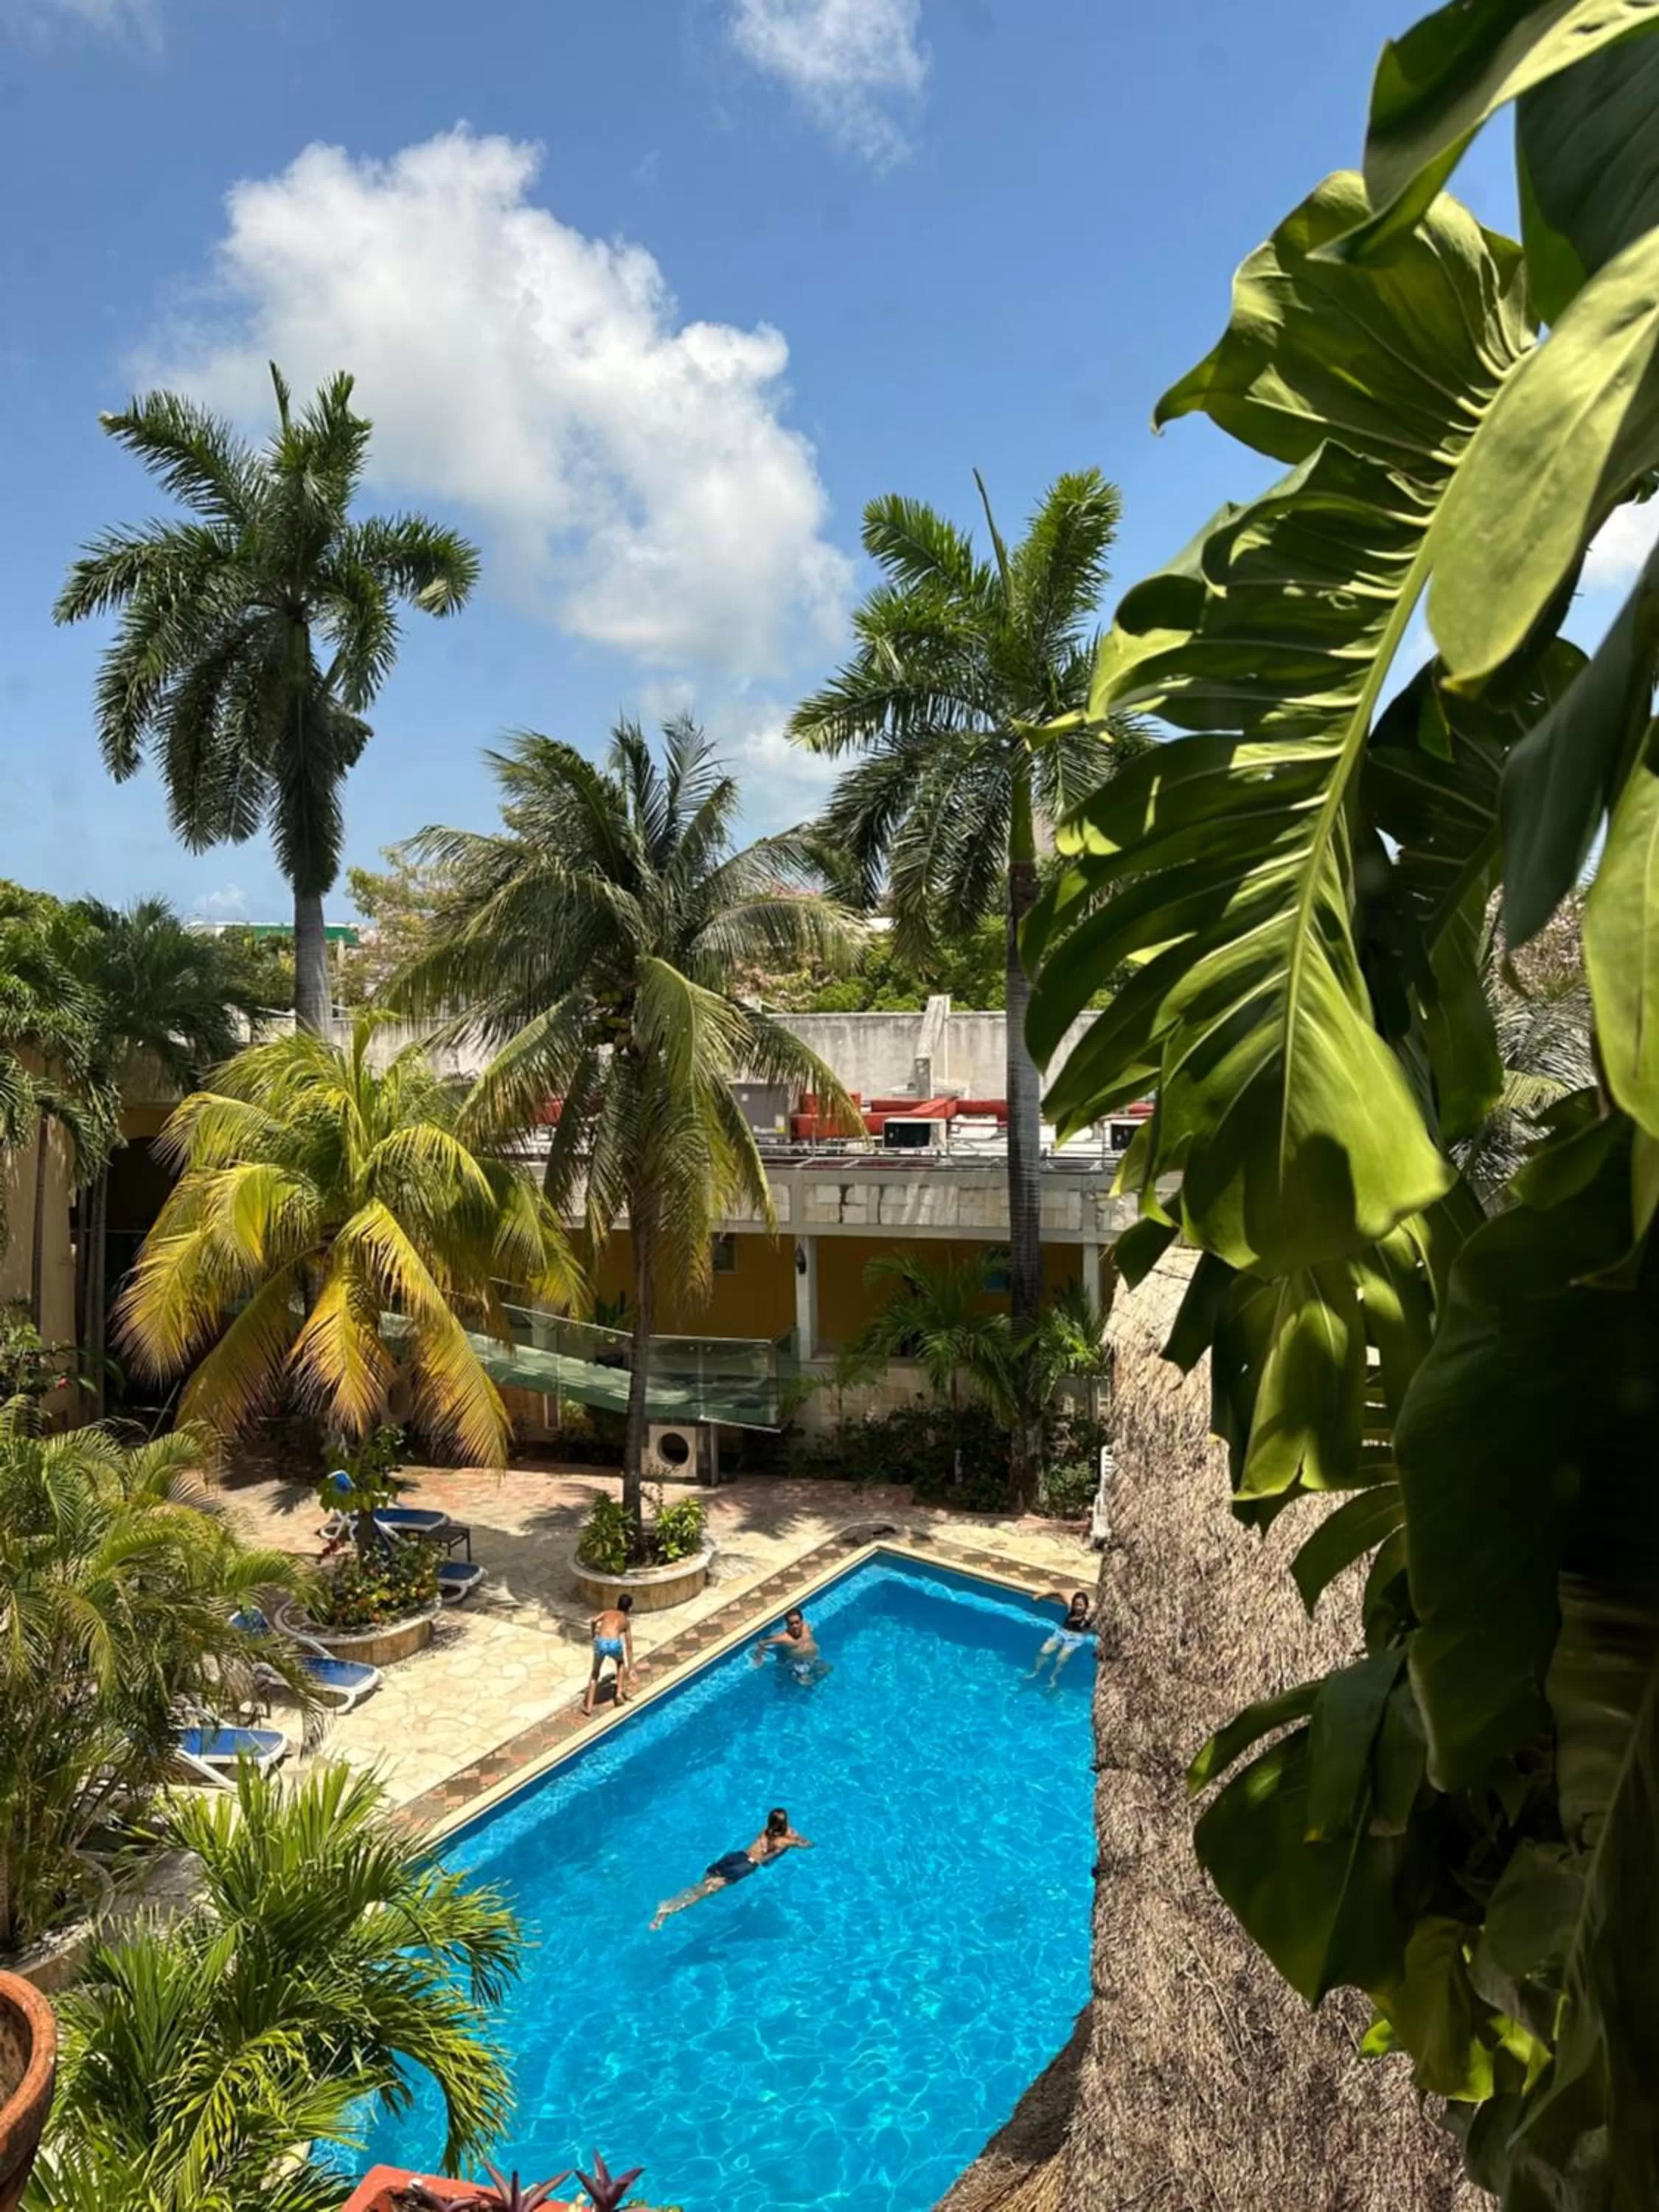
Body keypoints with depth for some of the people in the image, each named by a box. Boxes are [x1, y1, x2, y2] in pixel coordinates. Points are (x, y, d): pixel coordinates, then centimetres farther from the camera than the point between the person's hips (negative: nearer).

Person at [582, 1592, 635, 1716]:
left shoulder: (608, 1611, 29)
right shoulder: (627, 1622, 28)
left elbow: (593, 1621, 9)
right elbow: (629, 1647, 28)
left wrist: (593, 1637, 25)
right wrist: (630, 1668, 32)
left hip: (601, 1643, 0)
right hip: (614, 1644, 0)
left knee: (595, 1673, 25)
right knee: (621, 1663, 36)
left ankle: (588, 1706, 18)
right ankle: (619, 1693, 27)